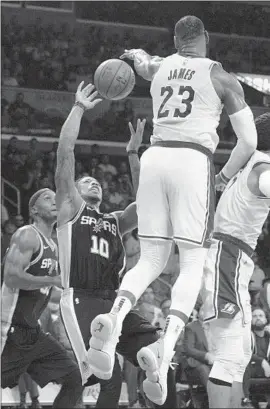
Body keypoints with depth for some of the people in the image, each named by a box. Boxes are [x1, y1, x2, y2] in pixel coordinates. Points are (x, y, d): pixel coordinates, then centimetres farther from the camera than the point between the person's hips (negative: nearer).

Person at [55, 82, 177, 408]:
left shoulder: (115, 222, 28)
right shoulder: (70, 210, 13)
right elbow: (65, 155, 3)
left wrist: (133, 155, 12)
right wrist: (78, 109, 3)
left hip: (114, 302, 6)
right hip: (81, 301, -6)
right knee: (110, 379, -22)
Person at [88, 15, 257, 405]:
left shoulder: (160, 67, 18)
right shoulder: (220, 76, 6)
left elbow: (143, 62, 46)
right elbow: (249, 142, 2)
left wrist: (138, 58, 69)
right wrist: (223, 178, 16)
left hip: (155, 156, 4)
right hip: (193, 160, -4)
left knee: (151, 260, 10)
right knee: (193, 263, -1)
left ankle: (115, 316, -21)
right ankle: (166, 345, -23)